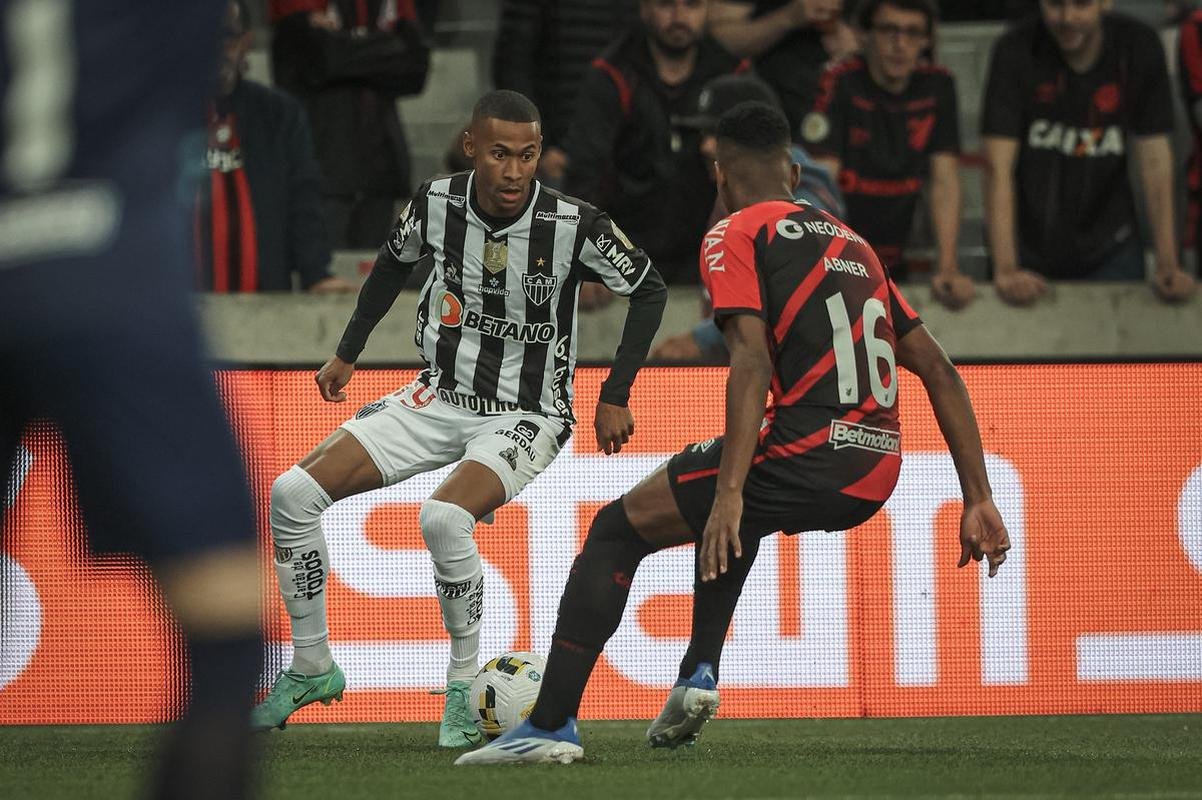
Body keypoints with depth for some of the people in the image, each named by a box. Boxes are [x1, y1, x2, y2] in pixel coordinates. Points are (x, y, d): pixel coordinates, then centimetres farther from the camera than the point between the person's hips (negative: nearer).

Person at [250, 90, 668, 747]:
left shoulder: (573, 224, -20)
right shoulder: (437, 203, -9)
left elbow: (649, 290, -4)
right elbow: (395, 260, 15)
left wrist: (615, 396, -5)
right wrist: (347, 353, 17)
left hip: (527, 416, -5)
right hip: (440, 397, 5)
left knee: (444, 518, -34)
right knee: (293, 493, -8)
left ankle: (464, 686, -13)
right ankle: (312, 668, 10)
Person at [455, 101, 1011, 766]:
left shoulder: (734, 236, 3)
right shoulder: (850, 242, 23)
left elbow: (753, 362, -13)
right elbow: (939, 371, 19)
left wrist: (729, 494, -20)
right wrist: (979, 500, 19)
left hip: (807, 459, -7)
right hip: (878, 474, 7)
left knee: (617, 530, 7)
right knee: (737, 511, 38)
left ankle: (551, 723, -1)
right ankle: (699, 674, 26)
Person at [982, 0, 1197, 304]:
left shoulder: (1139, 47, -10)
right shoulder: (1015, 53, -17)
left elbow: (1154, 161, -8)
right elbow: (999, 166, -20)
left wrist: (1168, 266, -12)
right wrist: (1006, 270, -28)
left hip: (1109, 246, 2)